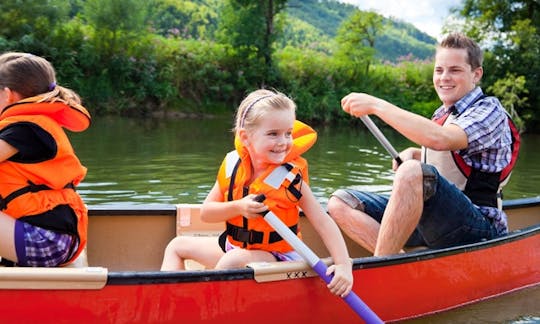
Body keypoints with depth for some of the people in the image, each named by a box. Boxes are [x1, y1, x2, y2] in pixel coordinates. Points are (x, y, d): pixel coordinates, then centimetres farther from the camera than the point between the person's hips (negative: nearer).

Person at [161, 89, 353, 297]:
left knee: (234, 260, -36)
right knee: (177, 245, 11)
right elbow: (205, 213, -6)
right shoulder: (232, 165, -9)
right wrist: (238, 207, -26)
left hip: (276, 255, -6)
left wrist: (344, 265, -34)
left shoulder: (290, 178, -19)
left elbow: (323, 223, -20)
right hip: (234, 246, 6)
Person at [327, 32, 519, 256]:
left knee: (413, 172, -37)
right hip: (433, 219, 8)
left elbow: (438, 139, -28)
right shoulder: (442, 114, 17)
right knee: (340, 202, -6)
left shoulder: (489, 110, -7)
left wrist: (377, 105, -24)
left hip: (477, 229, -8)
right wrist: (410, 154, 9)